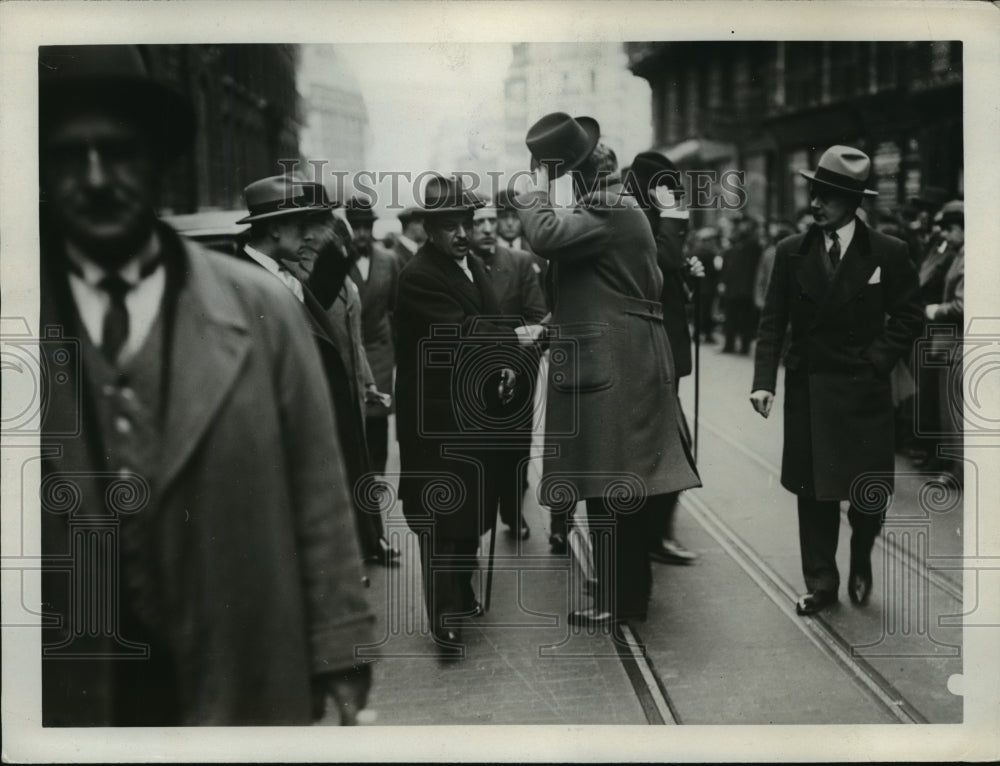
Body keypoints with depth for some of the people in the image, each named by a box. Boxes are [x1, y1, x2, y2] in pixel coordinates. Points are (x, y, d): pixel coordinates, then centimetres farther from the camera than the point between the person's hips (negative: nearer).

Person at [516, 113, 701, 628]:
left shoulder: (606, 213, -14)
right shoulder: (618, 209, 20)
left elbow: (545, 236, -29)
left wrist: (535, 190, -12)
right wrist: (552, 328, 22)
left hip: (607, 368, -11)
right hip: (630, 363, 11)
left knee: (608, 488, -5)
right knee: (625, 484, 17)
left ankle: (617, 600, 2)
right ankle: (631, 586, 28)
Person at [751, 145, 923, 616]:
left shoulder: (888, 254, -3)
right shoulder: (792, 253, 2)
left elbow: (907, 319, 3)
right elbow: (772, 322, 1)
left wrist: (874, 363, -8)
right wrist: (763, 380, -9)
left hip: (864, 391, -1)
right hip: (807, 390, 2)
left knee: (870, 491, 4)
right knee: (814, 492, 6)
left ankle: (860, 562, 33)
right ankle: (821, 583, 19)